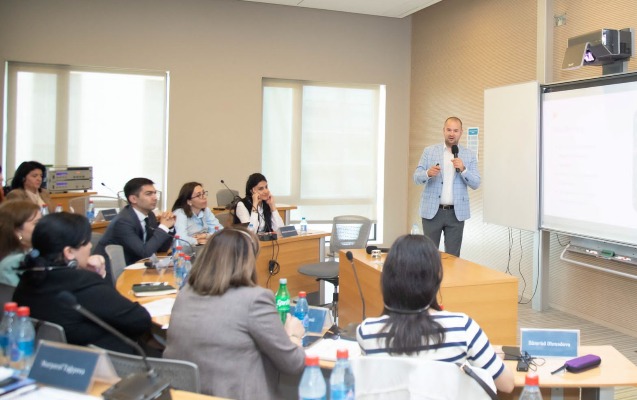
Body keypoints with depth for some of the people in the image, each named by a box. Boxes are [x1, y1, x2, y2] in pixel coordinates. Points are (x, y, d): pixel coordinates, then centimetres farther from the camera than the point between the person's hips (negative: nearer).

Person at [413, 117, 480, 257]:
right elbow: (416, 177, 1)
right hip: (432, 211, 0)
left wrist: (463, 169, -16)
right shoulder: (429, 151, 4)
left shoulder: (469, 155, 6)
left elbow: (475, 184, 1)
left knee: (453, 255, 4)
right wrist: (428, 173, -21)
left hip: (456, 212, 1)